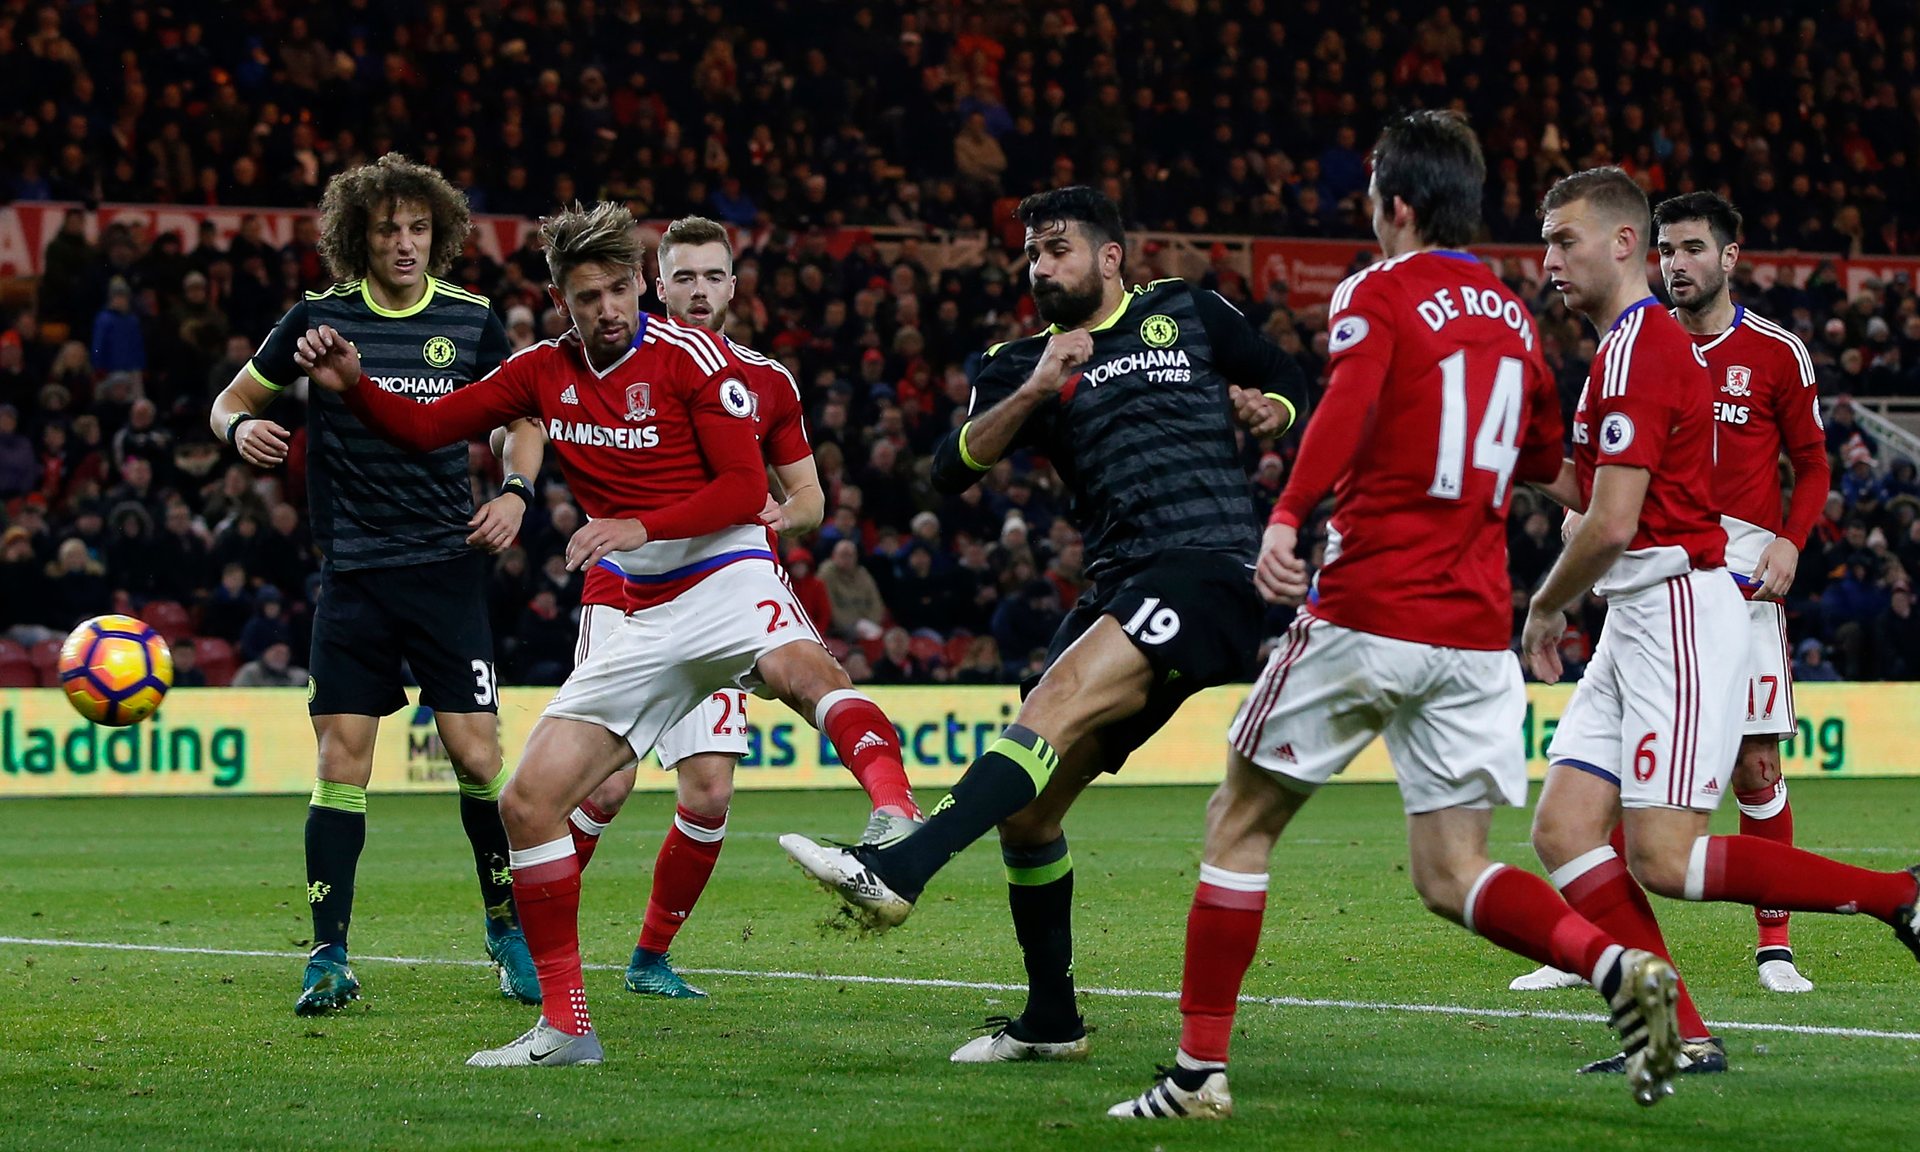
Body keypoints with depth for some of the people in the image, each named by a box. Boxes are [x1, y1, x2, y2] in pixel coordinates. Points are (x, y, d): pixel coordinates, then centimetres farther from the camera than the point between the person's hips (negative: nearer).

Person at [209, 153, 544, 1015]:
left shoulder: (470, 322, 2)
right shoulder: (319, 318, 0)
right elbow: (231, 402, 11)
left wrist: (516, 492, -2)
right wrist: (242, 429, -12)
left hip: (447, 565, 0)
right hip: (353, 573, 0)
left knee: (475, 752, -6)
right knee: (341, 759, -5)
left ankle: (507, 926, 14)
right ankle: (329, 957, 2)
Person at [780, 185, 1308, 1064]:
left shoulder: (1188, 316, 13)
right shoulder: (1024, 364, 17)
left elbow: (1290, 384, 25)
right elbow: (951, 470, 1)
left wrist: (1268, 409, 2)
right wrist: (1033, 390, -11)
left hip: (1210, 571, -6)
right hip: (1118, 594, 6)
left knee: (1058, 703, -29)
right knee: (1026, 809, 2)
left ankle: (898, 872, -44)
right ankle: (1051, 1021, 17)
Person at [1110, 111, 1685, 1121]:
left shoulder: (1377, 294, -4)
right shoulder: (1513, 316, 15)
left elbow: (1350, 401, -24)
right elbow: (1542, 459, 26)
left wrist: (1287, 516, -34)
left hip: (1366, 618, -5)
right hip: (1476, 630, 6)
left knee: (1239, 824, 9)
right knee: (1451, 875, 7)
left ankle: (1201, 1070, 9)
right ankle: (1619, 968, -19)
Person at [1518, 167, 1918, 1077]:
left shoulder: (1638, 348, -14)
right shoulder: (1643, 344, 19)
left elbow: (1612, 524, -18)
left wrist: (1544, 609, -3)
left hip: (1679, 615, -10)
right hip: (1638, 621, 10)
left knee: (1662, 858, -14)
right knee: (1562, 830, -1)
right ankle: (1680, 1037, -4)